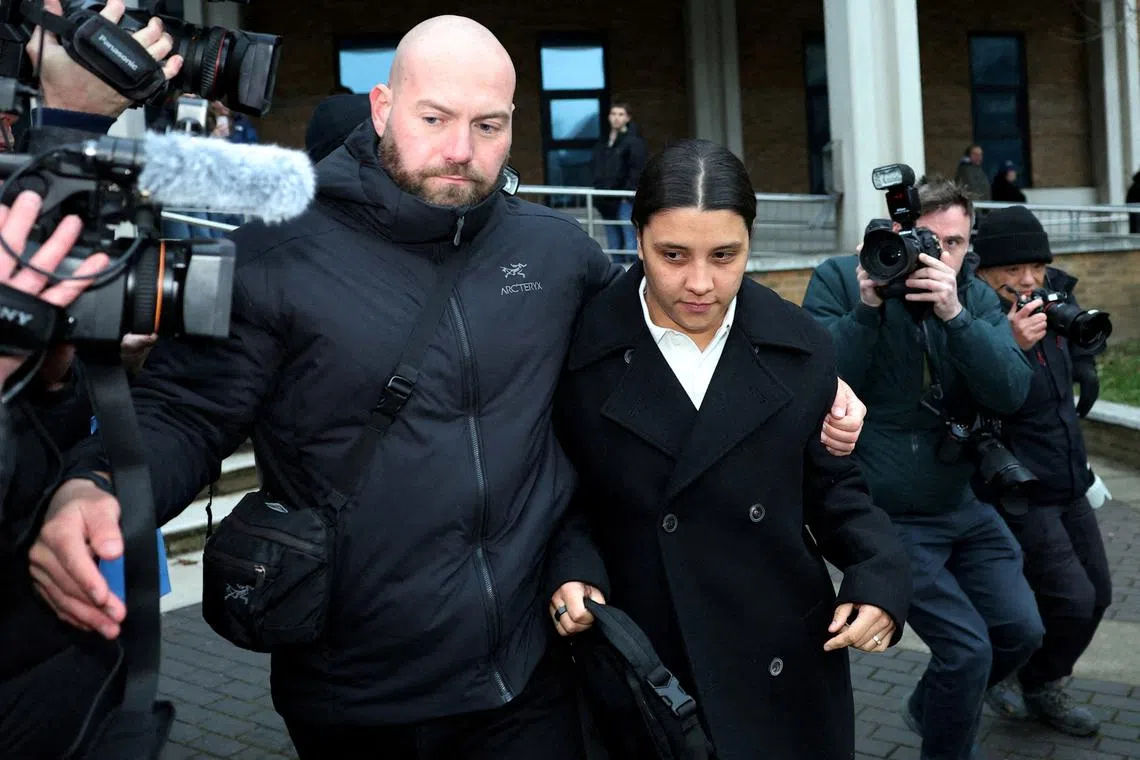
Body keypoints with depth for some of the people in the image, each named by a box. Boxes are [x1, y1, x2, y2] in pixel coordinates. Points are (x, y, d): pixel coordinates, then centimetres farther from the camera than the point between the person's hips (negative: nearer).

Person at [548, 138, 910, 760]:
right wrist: (575, 569, -16)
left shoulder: (802, 350, -1)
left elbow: (829, 483, 8)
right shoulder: (579, 350, -10)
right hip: (638, 678, -2)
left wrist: (880, 573, -8)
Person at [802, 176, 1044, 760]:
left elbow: (1011, 394, -14)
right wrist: (867, 308, -28)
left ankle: (928, 708, 38)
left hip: (964, 504, 6)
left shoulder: (975, 297, 1)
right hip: (887, 517, -6)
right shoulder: (838, 280, -10)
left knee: (1020, 630, 11)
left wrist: (954, 314, -25)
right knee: (968, 648, -7)